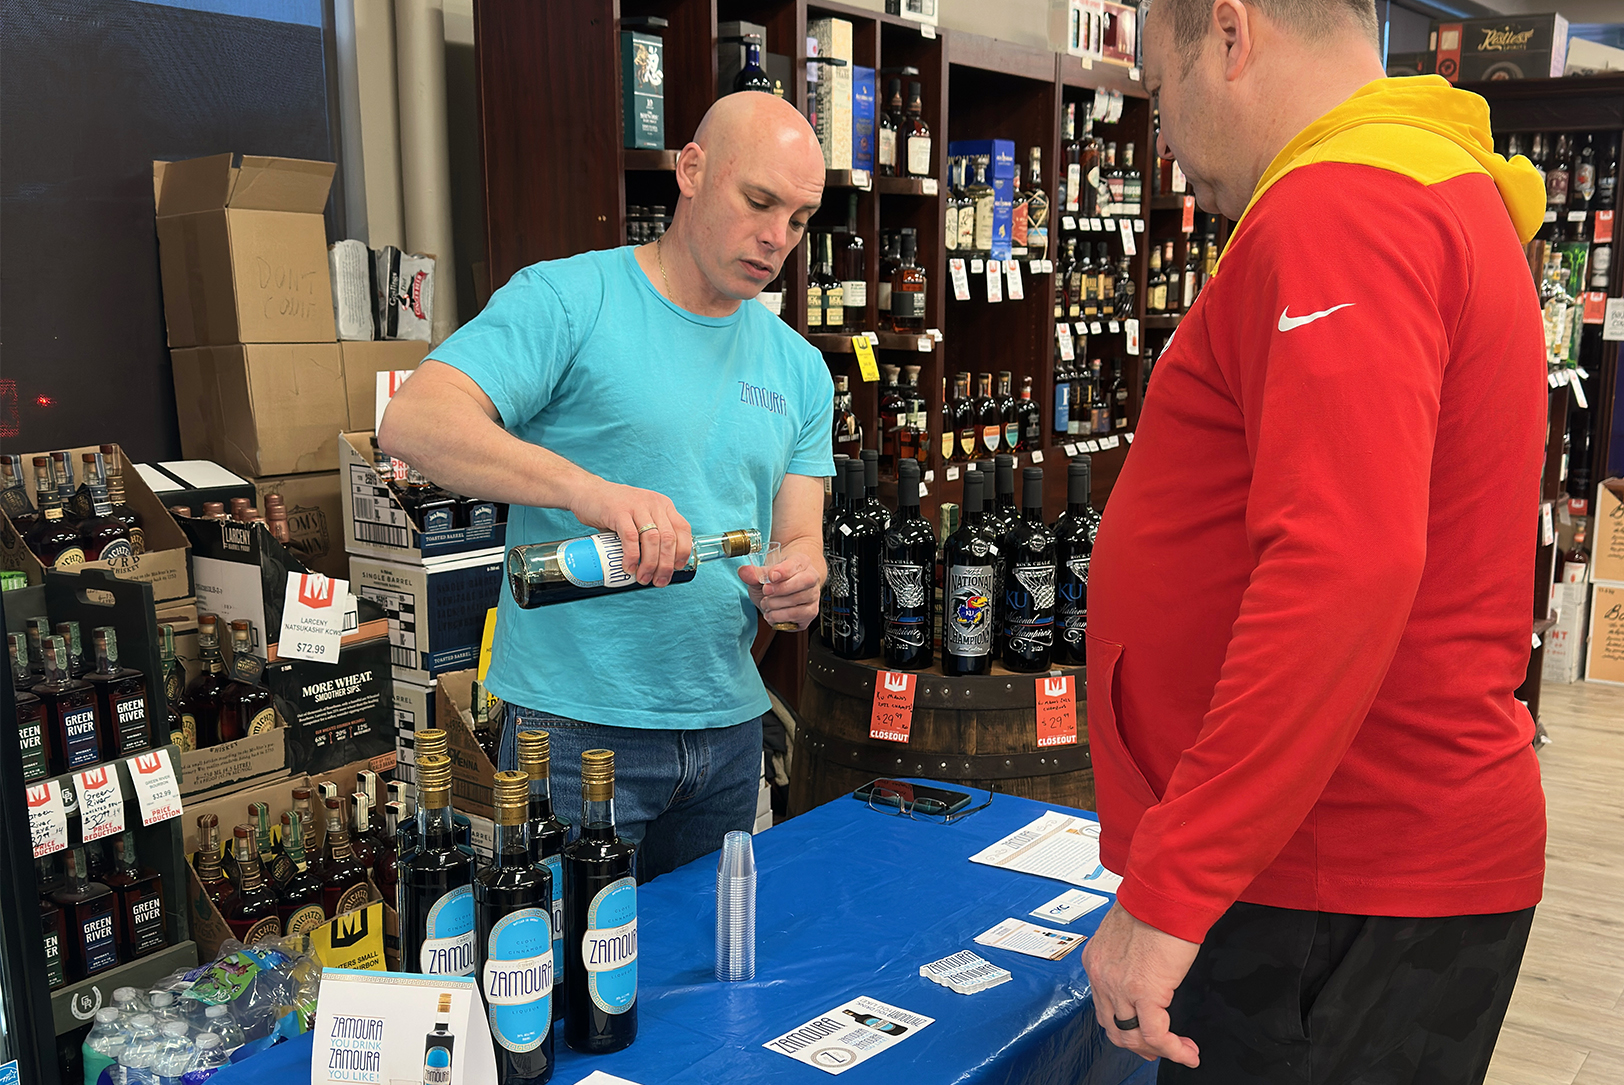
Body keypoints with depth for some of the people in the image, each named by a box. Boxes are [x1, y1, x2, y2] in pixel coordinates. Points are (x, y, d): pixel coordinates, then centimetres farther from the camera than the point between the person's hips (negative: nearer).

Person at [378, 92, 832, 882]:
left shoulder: (800, 369, 10)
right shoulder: (568, 299, -9)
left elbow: (799, 539, 8)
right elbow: (411, 424, -21)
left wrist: (796, 581, -16)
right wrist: (585, 486, -35)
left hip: (728, 726, 6)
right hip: (578, 727, -6)